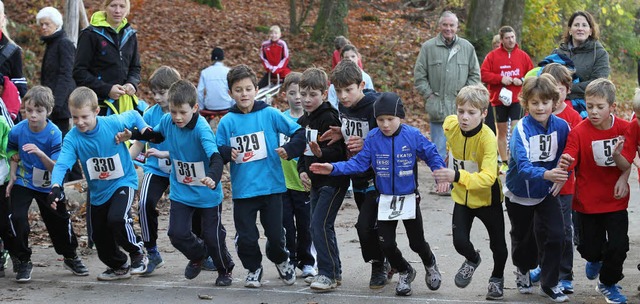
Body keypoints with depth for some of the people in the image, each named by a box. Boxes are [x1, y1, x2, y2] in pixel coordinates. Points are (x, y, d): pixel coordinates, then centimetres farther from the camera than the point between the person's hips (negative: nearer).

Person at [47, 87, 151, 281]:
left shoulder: (114, 123, -20)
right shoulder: (72, 138, -18)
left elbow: (133, 115, 2)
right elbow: (61, 164, -32)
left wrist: (144, 130, -12)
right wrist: (56, 186, -49)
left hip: (123, 181, -4)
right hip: (98, 191, 4)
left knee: (116, 218, -30)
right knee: (100, 238, 11)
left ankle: (138, 252, -2)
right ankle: (119, 266, 41)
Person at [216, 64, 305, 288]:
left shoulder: (270, 114, -2)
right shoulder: (227, 122, 1)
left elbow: (299, 132, 1)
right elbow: (216, 152, 3)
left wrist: (289, 150, -15)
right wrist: (226, 153, -18)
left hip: (271, 186, 0)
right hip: (242, 190, 1)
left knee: (275, 234, 7)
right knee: (246, 237, 0)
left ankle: (281, 261, 38)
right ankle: (253, 269, 26)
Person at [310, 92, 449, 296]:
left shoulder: (413, 136, -15)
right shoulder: (373, 138, -9)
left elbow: (432, 156, -5)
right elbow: (359, 163, -7)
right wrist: (333, 168, -17)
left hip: (409, 200, -2)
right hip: (385, 201, 2)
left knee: (417, 243, 7)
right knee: (386, 244, 3)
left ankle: (430, 265, 42)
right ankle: (405, 272, 32)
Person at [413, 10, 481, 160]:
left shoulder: (467, 48, 8)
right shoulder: (428, 47, 2)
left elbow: (475, 75, 13)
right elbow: (419, 76, 4)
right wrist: (429, 95, -3)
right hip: (438, 109, -2)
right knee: (439, 150, -1)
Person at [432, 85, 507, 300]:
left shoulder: (487, 138, -32)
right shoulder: (451, 125, -16)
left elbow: (488, 177, -42)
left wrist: (458, 176, -54)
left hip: (487, 198, -3)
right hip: (462, 196, 3)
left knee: (497, 244, 12)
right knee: (460, 241, -7)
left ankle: (497, 278, 43)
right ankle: (472, 259, 29)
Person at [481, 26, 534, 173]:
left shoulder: (523, 56, 3)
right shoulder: (493, 56, 0)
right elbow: (483, 74, -4)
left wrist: (522, 81, -10)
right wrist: (500, 79, -14)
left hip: (517, 99, -1)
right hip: (499, 99, 1)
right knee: (501, 131, 9)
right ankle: (504, 162, 18)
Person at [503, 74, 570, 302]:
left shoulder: (561, 126, -14)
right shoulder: (521, 129, -26)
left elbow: (565, 155, 5)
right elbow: (523, 166, -38)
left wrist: (560, 175, -8)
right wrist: (546, 174, -54)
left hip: (546, 192, 2)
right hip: (519, 193, -2)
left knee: (555, 236, -8)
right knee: (523, 237, 15)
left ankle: (549, 284, 8)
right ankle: (523, 270, 44)